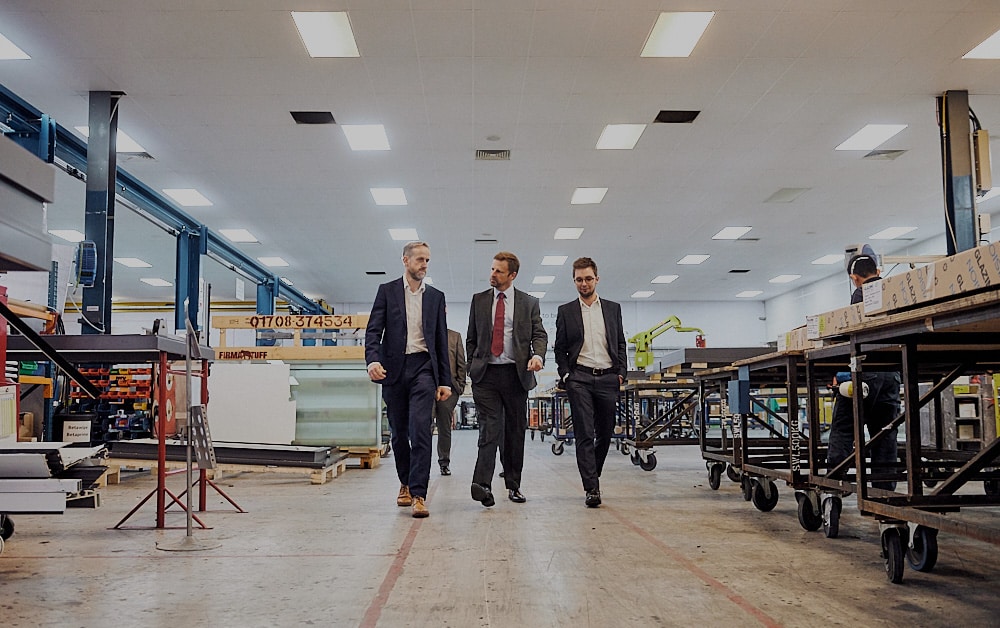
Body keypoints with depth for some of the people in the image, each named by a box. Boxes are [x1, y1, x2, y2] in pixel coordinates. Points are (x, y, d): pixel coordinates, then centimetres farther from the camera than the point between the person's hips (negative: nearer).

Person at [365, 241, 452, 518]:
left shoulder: (436, 296, 13)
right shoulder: (387, 291, 8)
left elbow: (441, 340, 13)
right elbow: (374, 330, -1)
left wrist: (445, 380, 8)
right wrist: (372, 359, -21)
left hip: (423, 368, 0)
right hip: (394, 368, 0)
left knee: (420, 430, -14)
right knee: (399, 432, 10)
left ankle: (418, 495, -15)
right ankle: (406, 483, 29)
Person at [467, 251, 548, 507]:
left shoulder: (529, 303, 8)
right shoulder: (479, 300, 12)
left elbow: (539, 334, 4)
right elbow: (471, 338, 15)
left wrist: (538, 355, -16)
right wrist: (472, 367, 7)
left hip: (515, 373, 1)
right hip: (486, 373, 0)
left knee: (516, 431, 6)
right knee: (489, 428, -13)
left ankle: (513, 485, 16)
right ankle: (483, 485, -22)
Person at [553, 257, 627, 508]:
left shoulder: (613, 308, 13)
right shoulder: (565, 311, 8)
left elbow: (620, 344, 14)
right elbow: (560, 348, 8)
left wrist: (621, 372, 3)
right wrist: (565, 375, -4)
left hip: (607, 378, 2)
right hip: (579, 379, -2)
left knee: (605, 433, 7)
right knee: (584, 435, -9)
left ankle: (592, 476, 28)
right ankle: (592, 488, -9)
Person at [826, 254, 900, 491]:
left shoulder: (861, 295, -5)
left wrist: (842, 370, -12)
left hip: (866, 371, -6)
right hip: (892, 371, 6)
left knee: (843, 427, -4)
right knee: (885, 432, 9)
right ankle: (885, 488, 9)